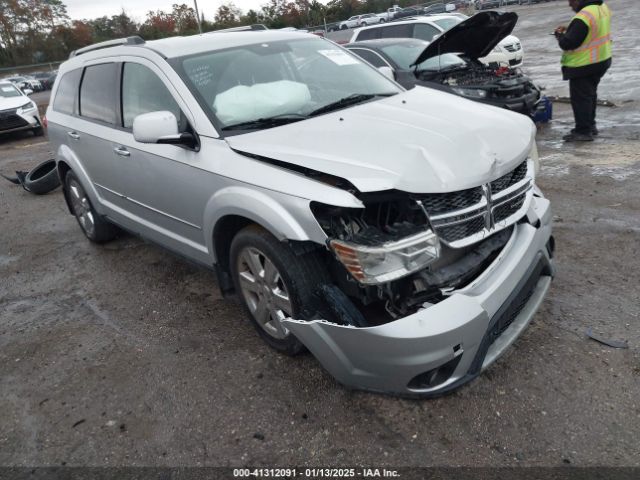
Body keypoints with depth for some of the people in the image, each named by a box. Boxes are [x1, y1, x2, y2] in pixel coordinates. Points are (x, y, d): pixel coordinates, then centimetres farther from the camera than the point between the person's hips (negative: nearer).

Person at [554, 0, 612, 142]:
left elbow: (568, 44, -24)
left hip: (583, 66, -10)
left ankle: (583, 131, 2)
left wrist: (560, 35, -4)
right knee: (590, 94, 21)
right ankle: (590, 125, 33)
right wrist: (568, 31, 7)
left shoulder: (583, 17, -25)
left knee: (580, 98, -2)